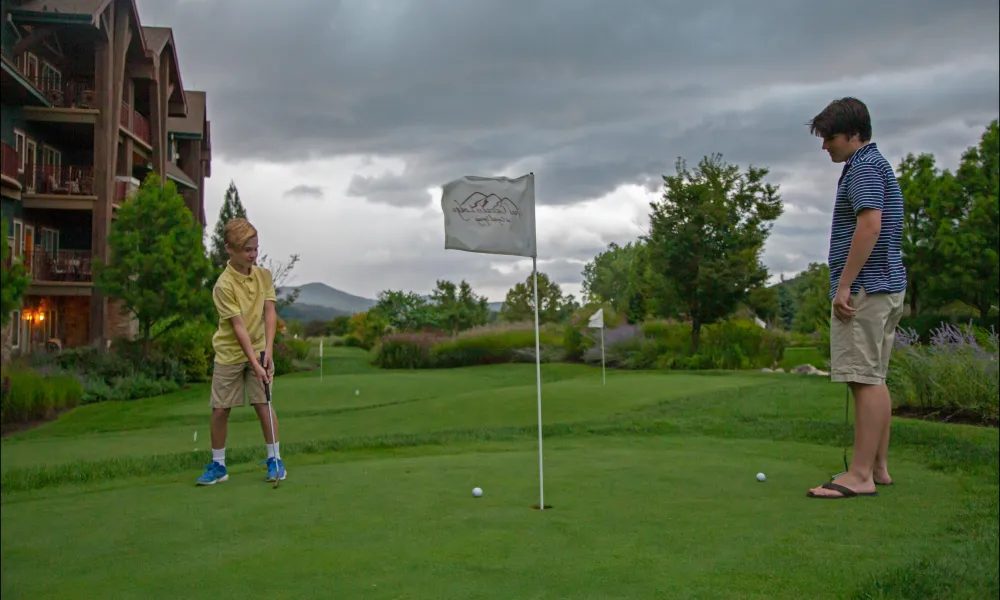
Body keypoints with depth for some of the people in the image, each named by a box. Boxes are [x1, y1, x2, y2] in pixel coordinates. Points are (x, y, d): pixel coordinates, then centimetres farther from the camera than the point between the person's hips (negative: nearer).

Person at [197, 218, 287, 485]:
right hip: (230, 352, -2)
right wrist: (254, 363, -25)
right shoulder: (224, 285, -17)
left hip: (259, 348, 2)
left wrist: (268, 350, -17)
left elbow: (269, 312, -6)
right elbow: (238, 326, -21)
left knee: (263, 404, -4)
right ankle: (218, 465, 18)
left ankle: (274, 459, 8)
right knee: (220, 410, 3)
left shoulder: (264, 275, -3)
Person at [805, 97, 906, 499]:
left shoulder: (864, 167, -10)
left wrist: (844, 285, -21)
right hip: (885, 286, 11)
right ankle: (878, 468, 17)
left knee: (865, 380, -11)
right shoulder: (876, 165, 22)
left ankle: (861, 475, -8)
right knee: (874, 379, 11)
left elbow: (870, 225, -23)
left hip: (865, 288, -11)